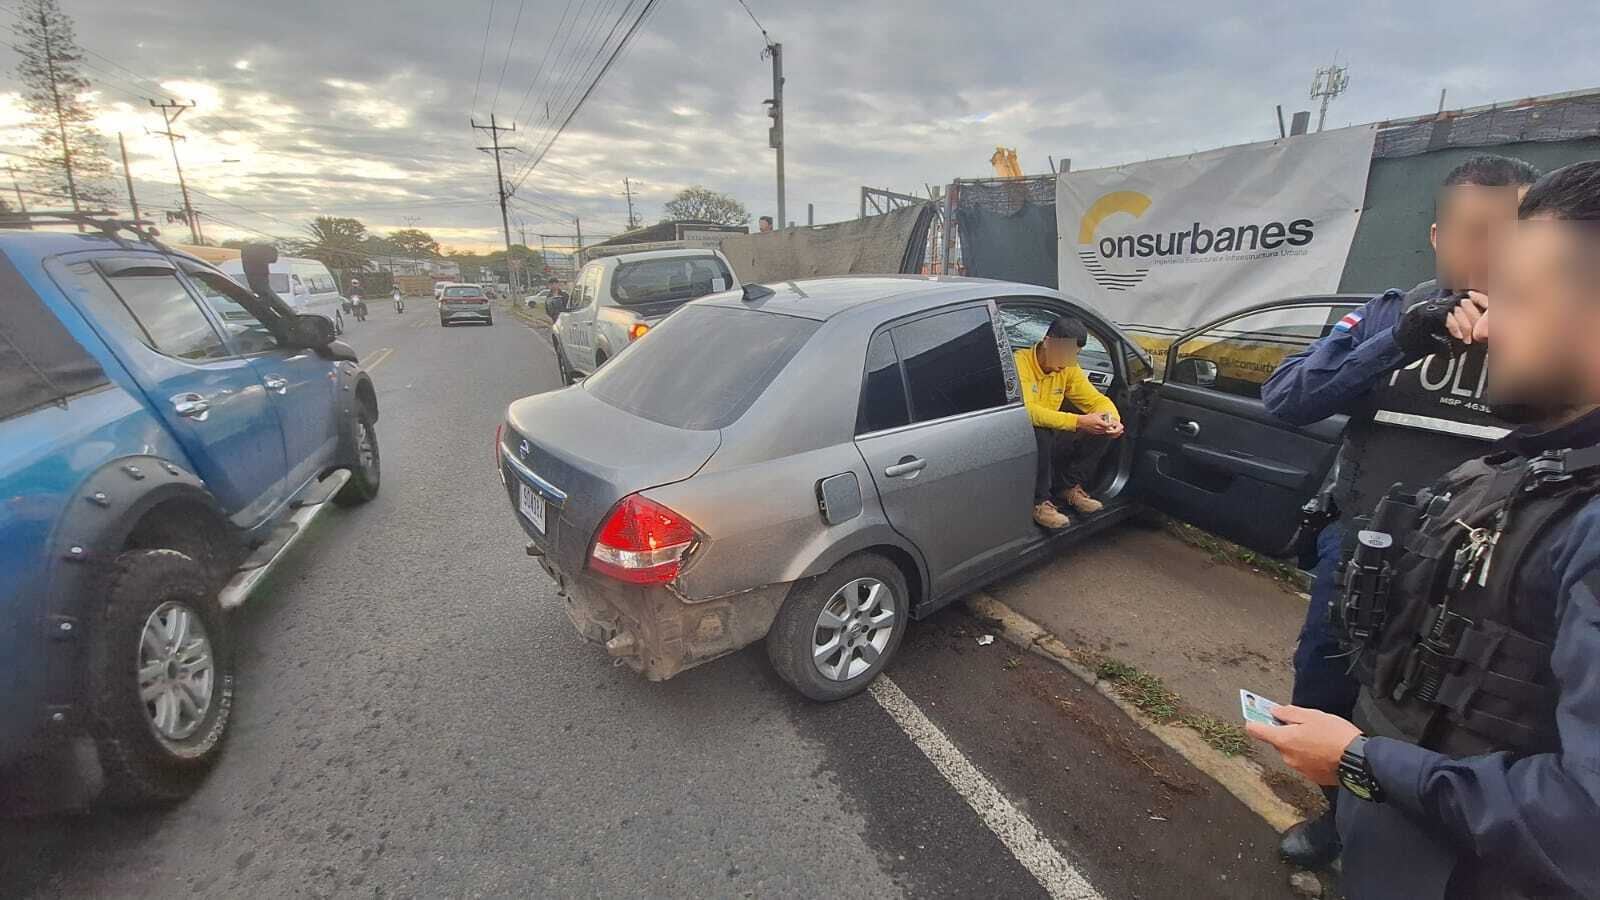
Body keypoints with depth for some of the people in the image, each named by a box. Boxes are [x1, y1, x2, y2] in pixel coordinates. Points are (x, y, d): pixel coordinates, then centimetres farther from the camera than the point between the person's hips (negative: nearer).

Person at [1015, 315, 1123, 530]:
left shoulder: (1068, 368, 0)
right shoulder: (1020, 363, -22)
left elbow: (1097, 399, 4)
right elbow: (1026, 411, -35)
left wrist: (1112, 419, -21)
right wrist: (1078, 422, -42)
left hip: (1049, 441, 7)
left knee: (1103, 430, -8)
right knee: (1039, 434, -38)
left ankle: (1069, 488, 8)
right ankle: (1038, 502, -18)